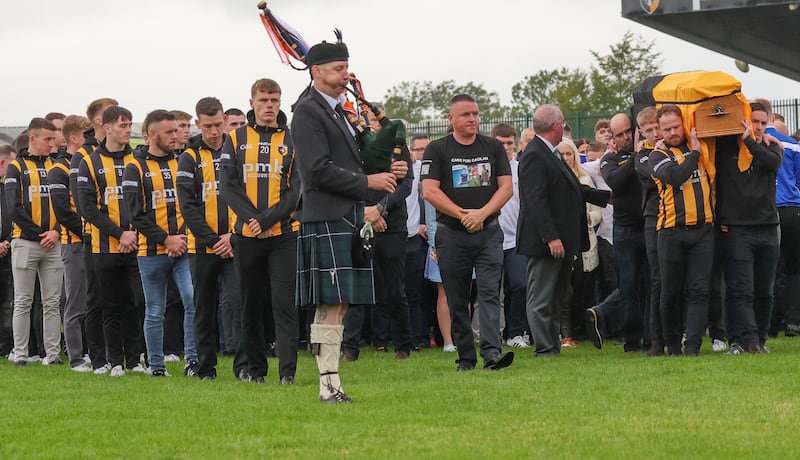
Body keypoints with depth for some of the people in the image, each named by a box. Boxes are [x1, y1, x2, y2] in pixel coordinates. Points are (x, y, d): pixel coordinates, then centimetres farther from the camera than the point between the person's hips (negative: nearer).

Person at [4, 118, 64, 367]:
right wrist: (40, 234, -11)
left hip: (53, 244, 4)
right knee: (23, 302, 0)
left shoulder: (56, 167, 12)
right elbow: (14, 208, -8)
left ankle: (53, 353, 6)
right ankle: (20, 354, 3)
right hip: (25, 243, -4)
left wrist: (56, 231, -6)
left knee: (52, 303, 4)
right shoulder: (17, 168, -1)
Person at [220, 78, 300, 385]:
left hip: (284, 233, -1)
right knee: (252, 303, 9)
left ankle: (288, 369, -9)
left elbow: (297, 189, -2)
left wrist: (268, 220, -14)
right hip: (246, 234, 1)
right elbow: (228, 185, -1)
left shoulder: (292, 141, 5)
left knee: (283, 302, -8)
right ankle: (251, 366, 17)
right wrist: (251, 219, -14)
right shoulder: (236, 140, 7)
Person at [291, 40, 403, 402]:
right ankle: (329, 385, -10)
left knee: (338, 304, 8)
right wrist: (368, 182, -14)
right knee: (331, 305, -10)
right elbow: (319, 169, -18)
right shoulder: (308, 112, -9)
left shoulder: (336, 111, 21)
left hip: (347, 219, 9)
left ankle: (331, 384, 9)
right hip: (326, 221, -9)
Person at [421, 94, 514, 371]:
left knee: (489, 292, -12)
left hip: (488, 232, 0)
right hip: (451, 234, 0)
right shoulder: (437, 150, 3)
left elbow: (506, 187, 4)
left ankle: (492, 351, -22)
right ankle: (465, 357, 10)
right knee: (457, 299, 3)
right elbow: (430, 191, -5)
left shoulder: (493, 148, 9)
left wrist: (482, 214, -11)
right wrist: (463, 214, -13)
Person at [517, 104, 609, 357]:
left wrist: (609, 196, 28)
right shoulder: (534, 156, -15)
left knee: (555, 297, 13)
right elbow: (535, 201, -21)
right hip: (544, 241, -11)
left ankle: (553, 346, 18)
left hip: (561, 241, 11)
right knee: (541, 299, -5)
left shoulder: (551, 154, 17)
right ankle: (545, 349, -4)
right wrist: (551, 237, -26)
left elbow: (575, 190, 26)